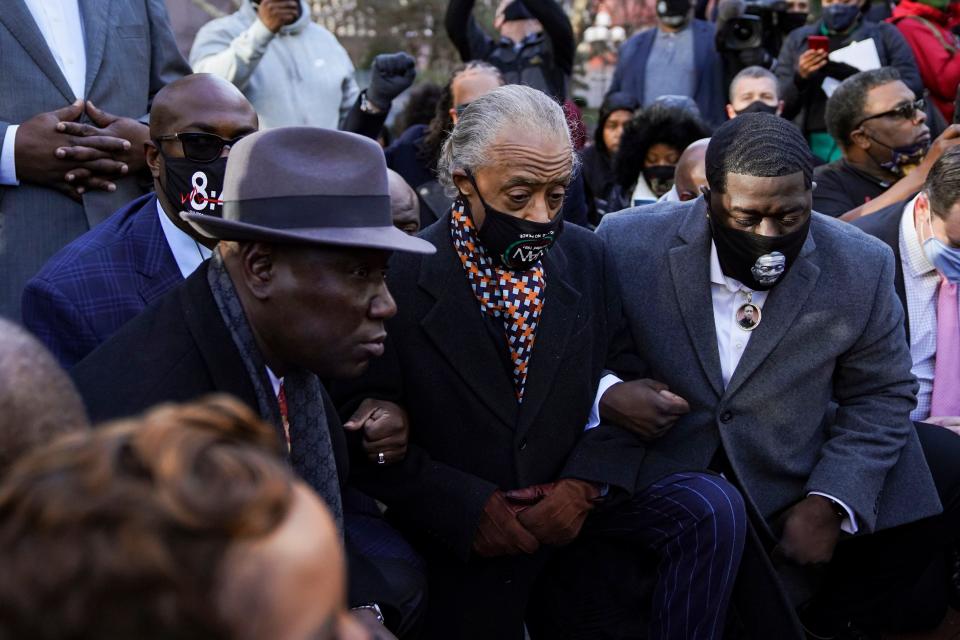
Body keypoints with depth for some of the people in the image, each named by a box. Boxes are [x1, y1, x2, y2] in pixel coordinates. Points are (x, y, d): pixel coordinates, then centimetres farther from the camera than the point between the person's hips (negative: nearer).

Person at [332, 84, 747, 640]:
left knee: (711, 507, -15)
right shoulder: (399, 279, -12)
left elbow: (621, 387, 2)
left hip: (568, 505, 3)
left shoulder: (587, 258, 0)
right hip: (457, 542, -2)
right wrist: (469, 507, -18)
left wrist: (585, 484, -15)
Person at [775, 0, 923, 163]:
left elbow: (913, 88, -2)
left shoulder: (885, 35, 10)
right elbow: (780, 105, 9)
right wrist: (799, 78, -12)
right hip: (815, 146, 2)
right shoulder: (797, 40, 15)